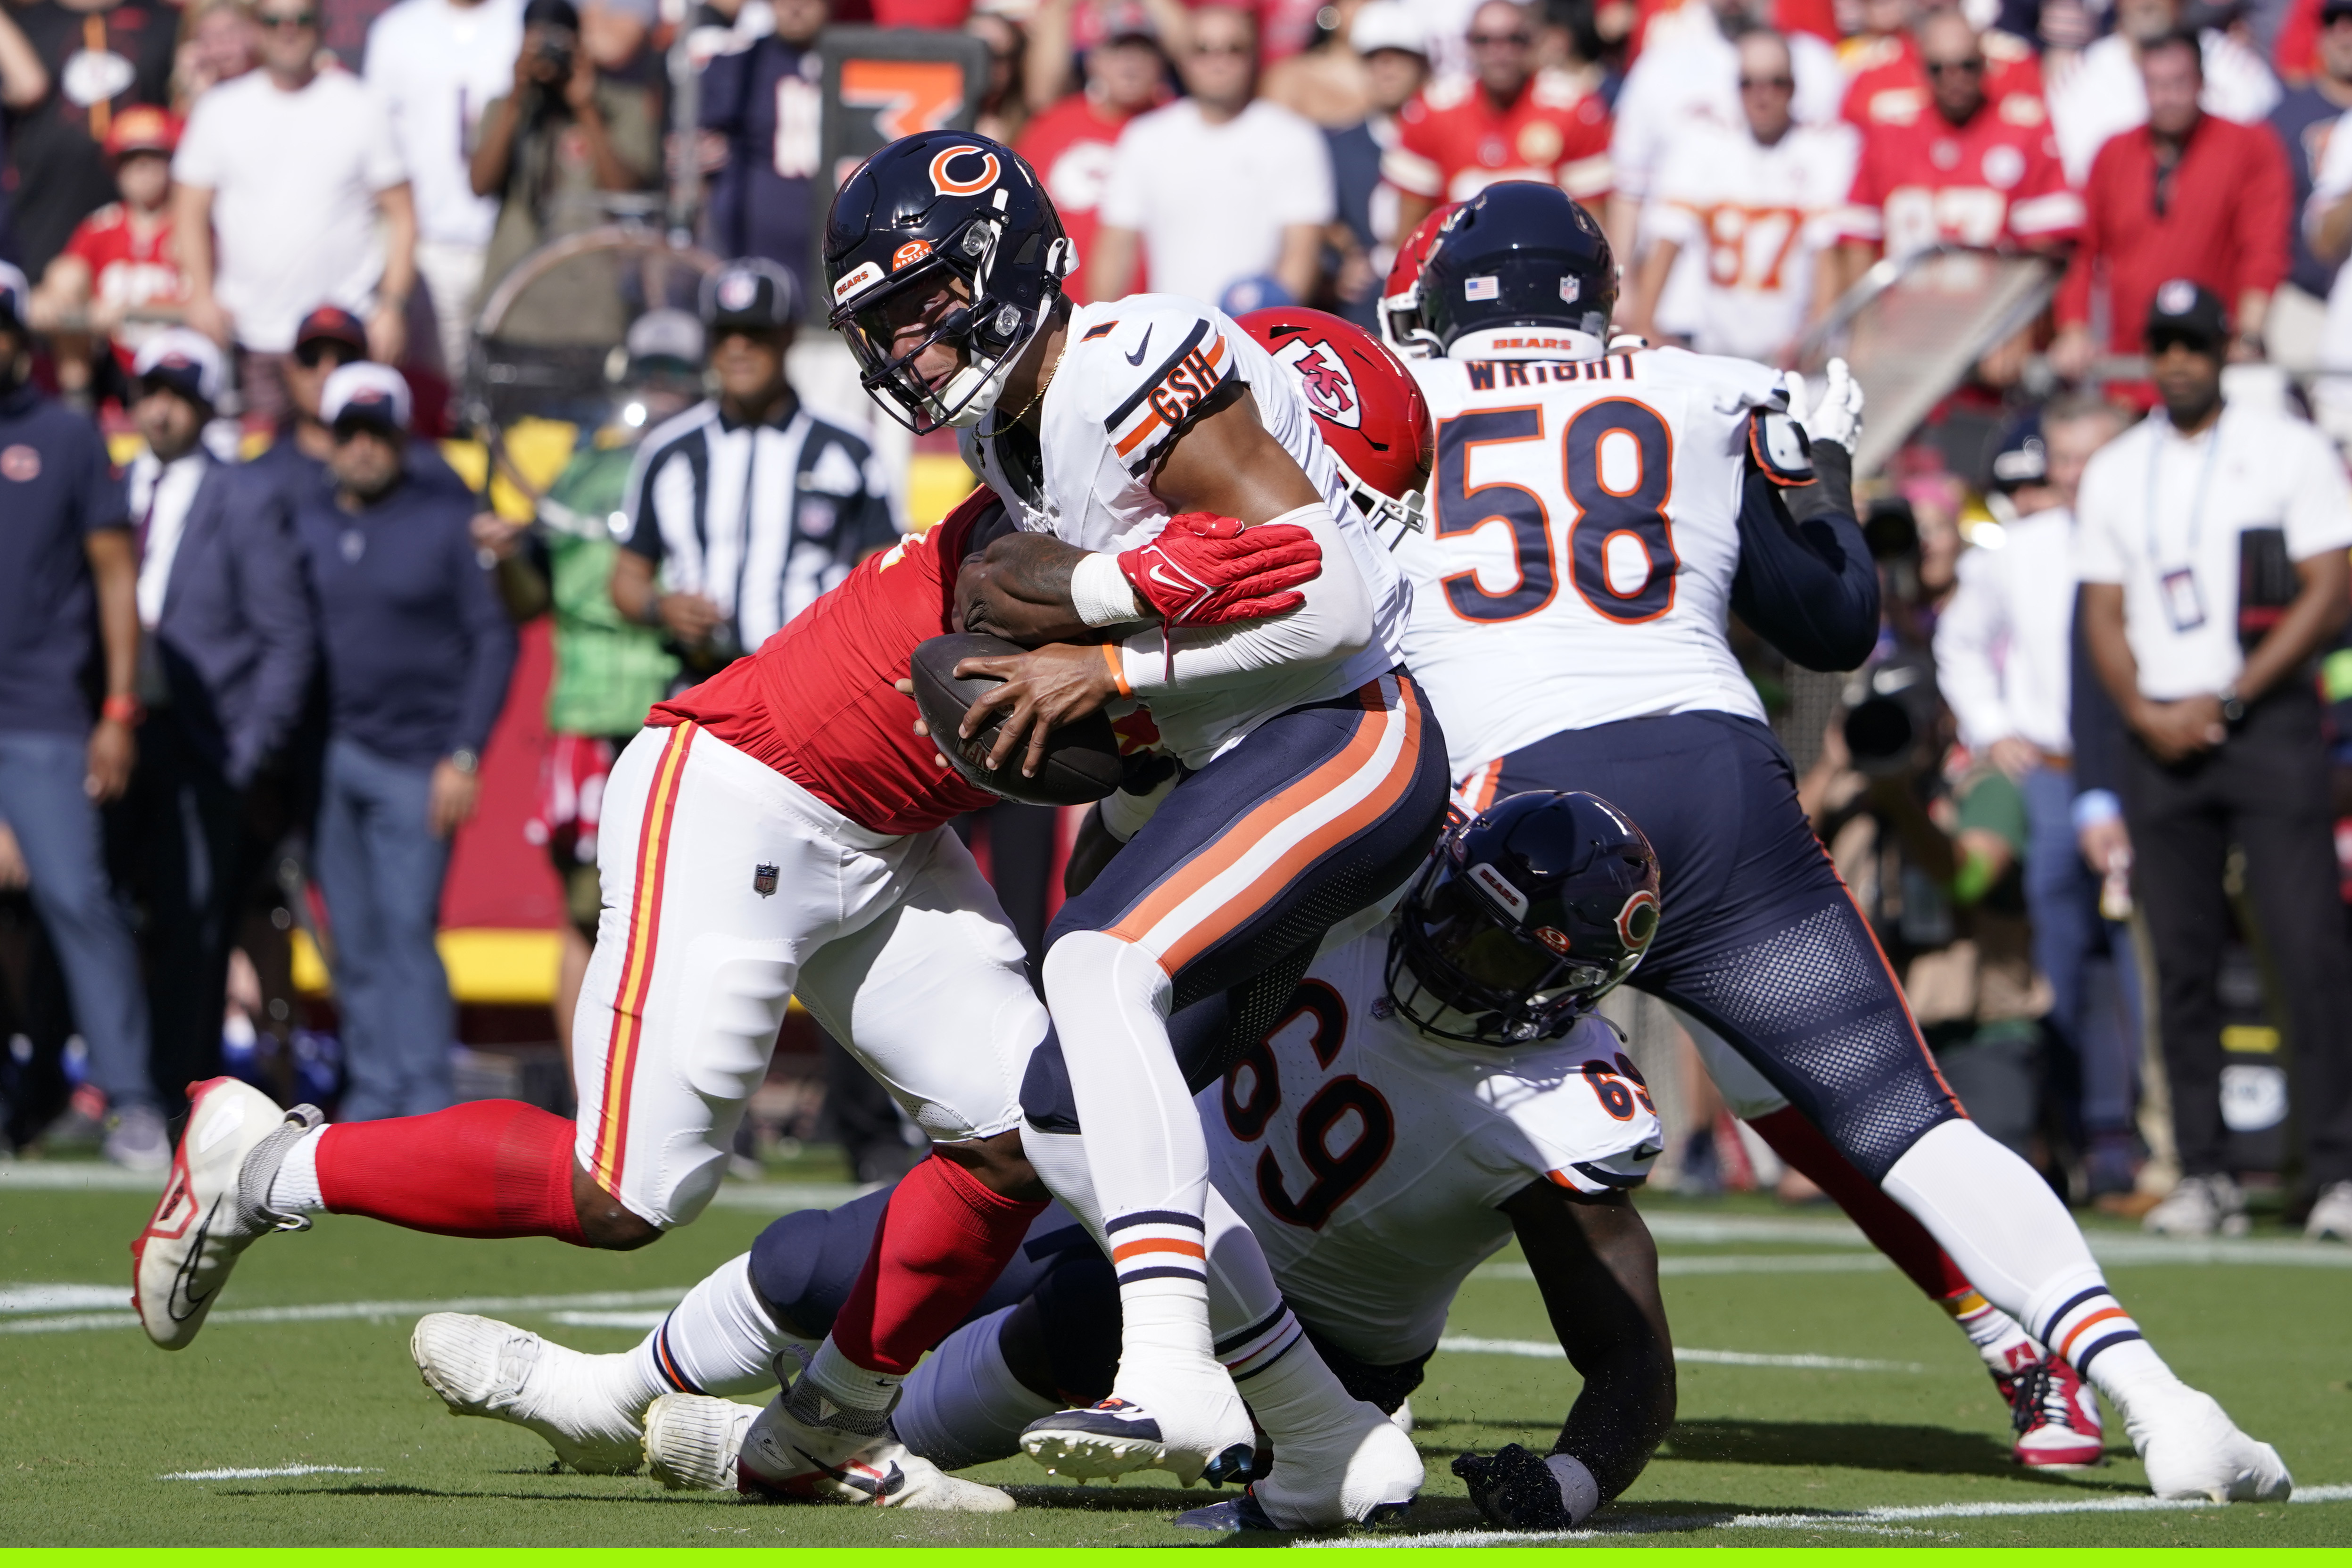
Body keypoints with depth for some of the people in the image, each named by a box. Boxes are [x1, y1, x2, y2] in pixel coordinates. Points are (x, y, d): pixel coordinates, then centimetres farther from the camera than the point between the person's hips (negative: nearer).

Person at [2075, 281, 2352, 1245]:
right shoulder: (2114, 472, 14)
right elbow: (2104, 614, 14)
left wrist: (2226, 702, -10)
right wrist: (2146, 715, -4)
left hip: (2268, 723, -4)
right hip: (2160, 731, 4)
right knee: (2182, 963, 1)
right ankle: (2203, 1176, 3)